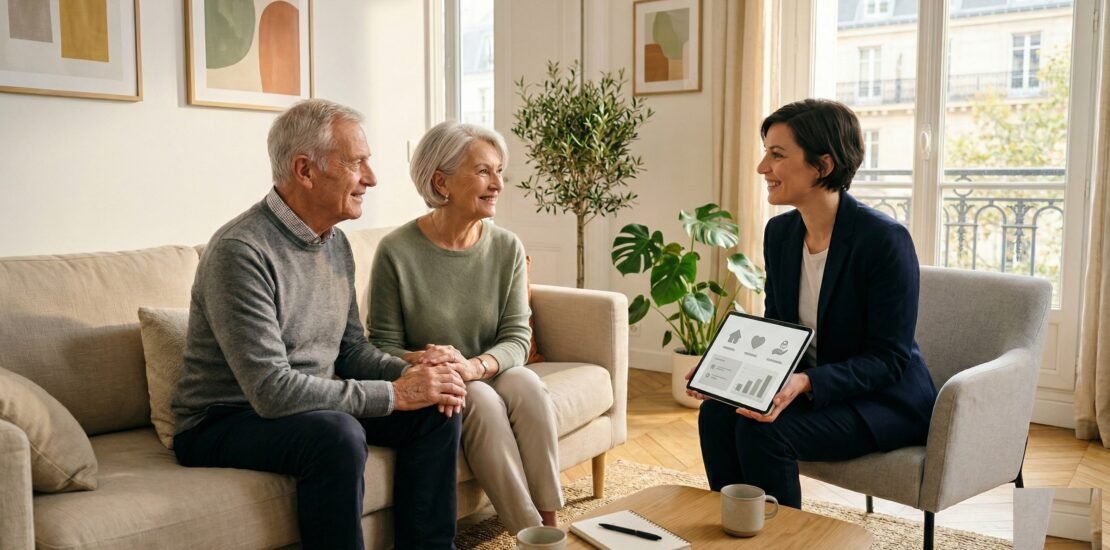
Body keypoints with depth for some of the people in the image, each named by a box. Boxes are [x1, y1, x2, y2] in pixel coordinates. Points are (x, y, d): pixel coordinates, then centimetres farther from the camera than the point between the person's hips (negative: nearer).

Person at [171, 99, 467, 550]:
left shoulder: (335, 243, 3)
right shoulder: (241, 251, -24)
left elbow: (352, 349, 9)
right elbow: (272, 390, -30)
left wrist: (412, 373, -12)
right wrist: (394, 394, -25)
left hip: (315, 407, 8)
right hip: (223, 423, -8)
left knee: (435, 411, -5)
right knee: (338, 435, -34)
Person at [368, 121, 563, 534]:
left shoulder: (507, 248, -3)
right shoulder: (397, 251, -14)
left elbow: (517, 337, -7)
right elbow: (383, 345, -8)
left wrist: (475, 366, -28)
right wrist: (421, 361, -30)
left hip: (490, 373, 3)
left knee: (526, 384, -28)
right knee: (482, 401, -31)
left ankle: (549, 524, -18)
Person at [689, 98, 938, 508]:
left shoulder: (885, 239, -20)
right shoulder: (780, 232, 1)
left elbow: (889, 359, -19)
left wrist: (806, 382, -33)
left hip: (886, 400, -6)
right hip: (806, 388, 6)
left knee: (762, 430, -28)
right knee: (716, 413, -19)